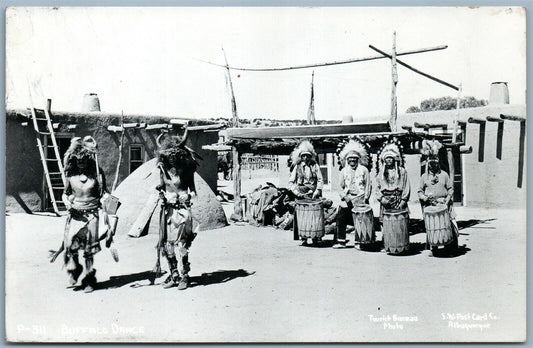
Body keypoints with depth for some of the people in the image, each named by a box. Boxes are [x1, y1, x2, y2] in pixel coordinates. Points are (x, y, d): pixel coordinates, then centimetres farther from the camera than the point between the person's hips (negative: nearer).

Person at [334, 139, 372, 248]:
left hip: (360, 199, -2)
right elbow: (341, 187, 12)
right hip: (347, 199, 2)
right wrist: (344, 196, -3)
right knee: (341, 218, -8)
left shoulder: (364, 170, 6)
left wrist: (365, 199, -5)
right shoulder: (344, 171, 12)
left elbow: (368, 185, 4)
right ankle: (340, 241, 0)